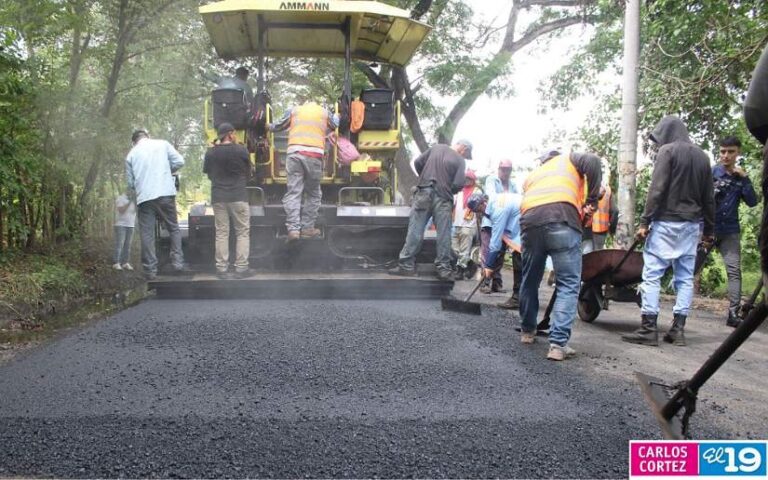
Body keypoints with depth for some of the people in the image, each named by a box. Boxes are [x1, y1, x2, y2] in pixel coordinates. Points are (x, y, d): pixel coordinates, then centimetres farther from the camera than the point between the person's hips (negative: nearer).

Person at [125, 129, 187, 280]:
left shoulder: (131, 154, 12)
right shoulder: (162, 144, 8)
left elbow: (130, 183, 13)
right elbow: (179, 161, 1)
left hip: (144, 197, 1)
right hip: (165, 193, -1)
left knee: (147, 234, 3)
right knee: (174, 229, 10)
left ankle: (150, 270, 0)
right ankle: (177, 262, 1)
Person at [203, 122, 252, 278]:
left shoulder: (210, 152, 1)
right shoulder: (240, 150, -7)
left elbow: (208, 173, 11)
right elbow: (248, 173, 3)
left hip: (218, 197, 3)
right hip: (239, 196, -3)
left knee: (221, 233, 8)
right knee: (242, 233, 5)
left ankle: (221, 268, 8)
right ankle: (241, 267, 3)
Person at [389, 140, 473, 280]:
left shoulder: (436, 148, 10)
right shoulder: (460, 160, 0)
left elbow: (417, 163, 10)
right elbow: (459, 184, -9)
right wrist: (448, 191, 11)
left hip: (424, 193, 2)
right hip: (443, 199, -2)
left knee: (415, 230, 0)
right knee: (444, 235, 4)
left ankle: (407, 265, -3)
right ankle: (444, 269, 6)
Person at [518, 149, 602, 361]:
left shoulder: (532, 175, 39)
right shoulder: (569, 159, 28)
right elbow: (593, 162, 6)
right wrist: (592, 198, 9)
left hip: (531, 222, 4)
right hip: (561, 219, -4)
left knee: (530, 280, 20)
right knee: (569, 284, 0)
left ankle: (528, 331, 35)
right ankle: (558, 343, -10)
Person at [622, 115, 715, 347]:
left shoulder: (667, 151, -5)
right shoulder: (702, 156, 14)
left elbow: (657, 190, -13)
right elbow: (709, 198, 16)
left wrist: (644, 221, -12)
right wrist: (709, 229, 21)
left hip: (667, 221, -6)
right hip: (692, 224, 7)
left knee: (652, 274, -4)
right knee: (685, 277, 8)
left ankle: (648, 328, -7)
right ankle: (678, 329, 7)